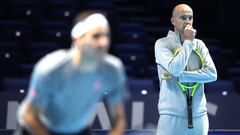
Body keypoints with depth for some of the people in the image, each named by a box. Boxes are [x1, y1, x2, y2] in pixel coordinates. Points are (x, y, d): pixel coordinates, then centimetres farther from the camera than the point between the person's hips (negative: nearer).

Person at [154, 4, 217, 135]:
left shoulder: (199, 44, 11)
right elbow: (175, 69, -16)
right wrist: (188, 42, -9)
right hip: (172, 115, -4)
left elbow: (212, 74, -2)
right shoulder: (162, 44, -1)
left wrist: (179, 76, -11)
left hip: (199, 115, 4)